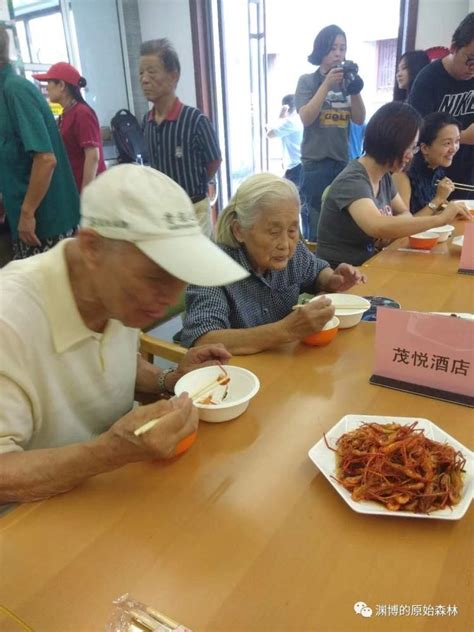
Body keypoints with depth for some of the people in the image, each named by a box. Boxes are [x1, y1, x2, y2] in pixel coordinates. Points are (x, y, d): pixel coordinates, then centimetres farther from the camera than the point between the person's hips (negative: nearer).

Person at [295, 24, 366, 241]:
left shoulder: (346, 81, 11)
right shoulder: (307, 81, 2)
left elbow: (359, 119, 6)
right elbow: (306, 118, -11)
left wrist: (355, 89, -8)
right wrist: (327, 84, -15)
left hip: (344, 161, 4)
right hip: (316, 162, -4)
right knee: (319, 225, -6)